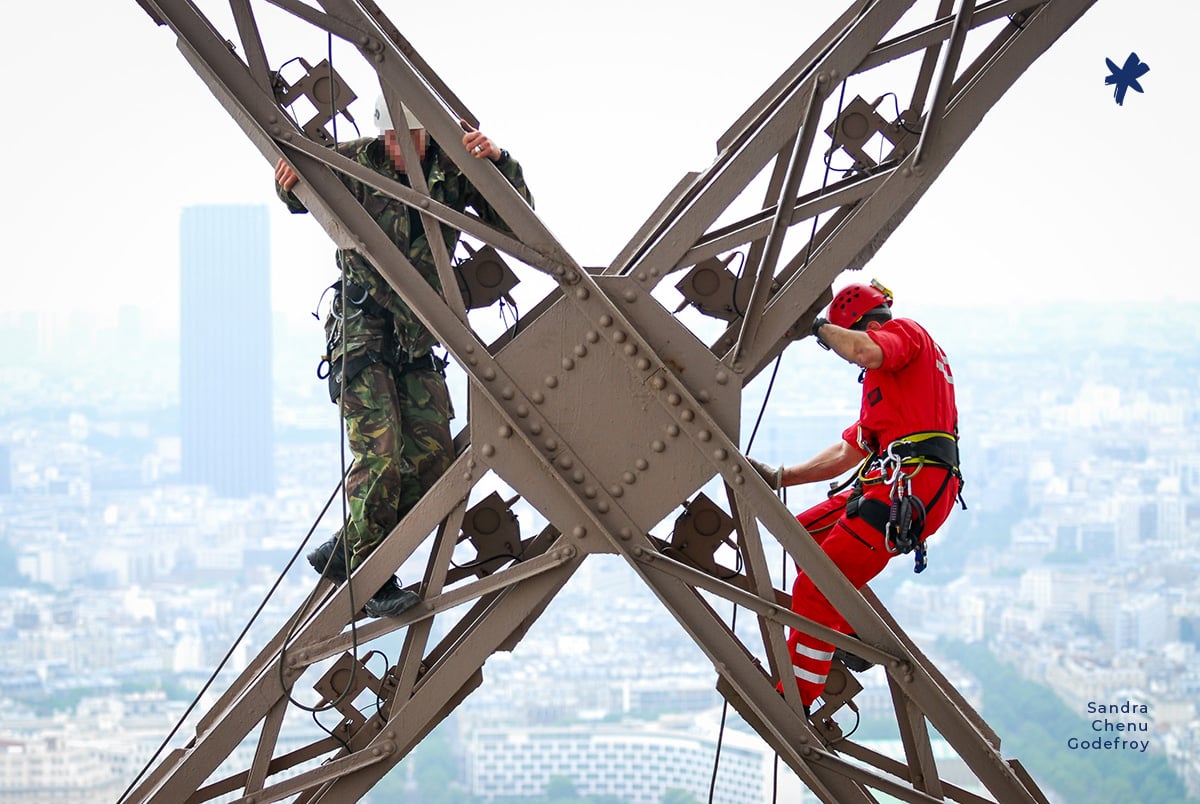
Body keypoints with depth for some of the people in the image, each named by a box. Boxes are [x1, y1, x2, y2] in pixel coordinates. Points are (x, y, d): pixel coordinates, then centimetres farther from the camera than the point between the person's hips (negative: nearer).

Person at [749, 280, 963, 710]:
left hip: (911, 482, -10)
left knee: (816, 590, -10)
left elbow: (865, 351, -23)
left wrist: (824, 329, -4)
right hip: (898, 484, 10)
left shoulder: (904, 331, 3)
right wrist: (779, 477, 27)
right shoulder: (882, 382, 32)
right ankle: (857, 637, 12)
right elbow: (847, 452, 31)